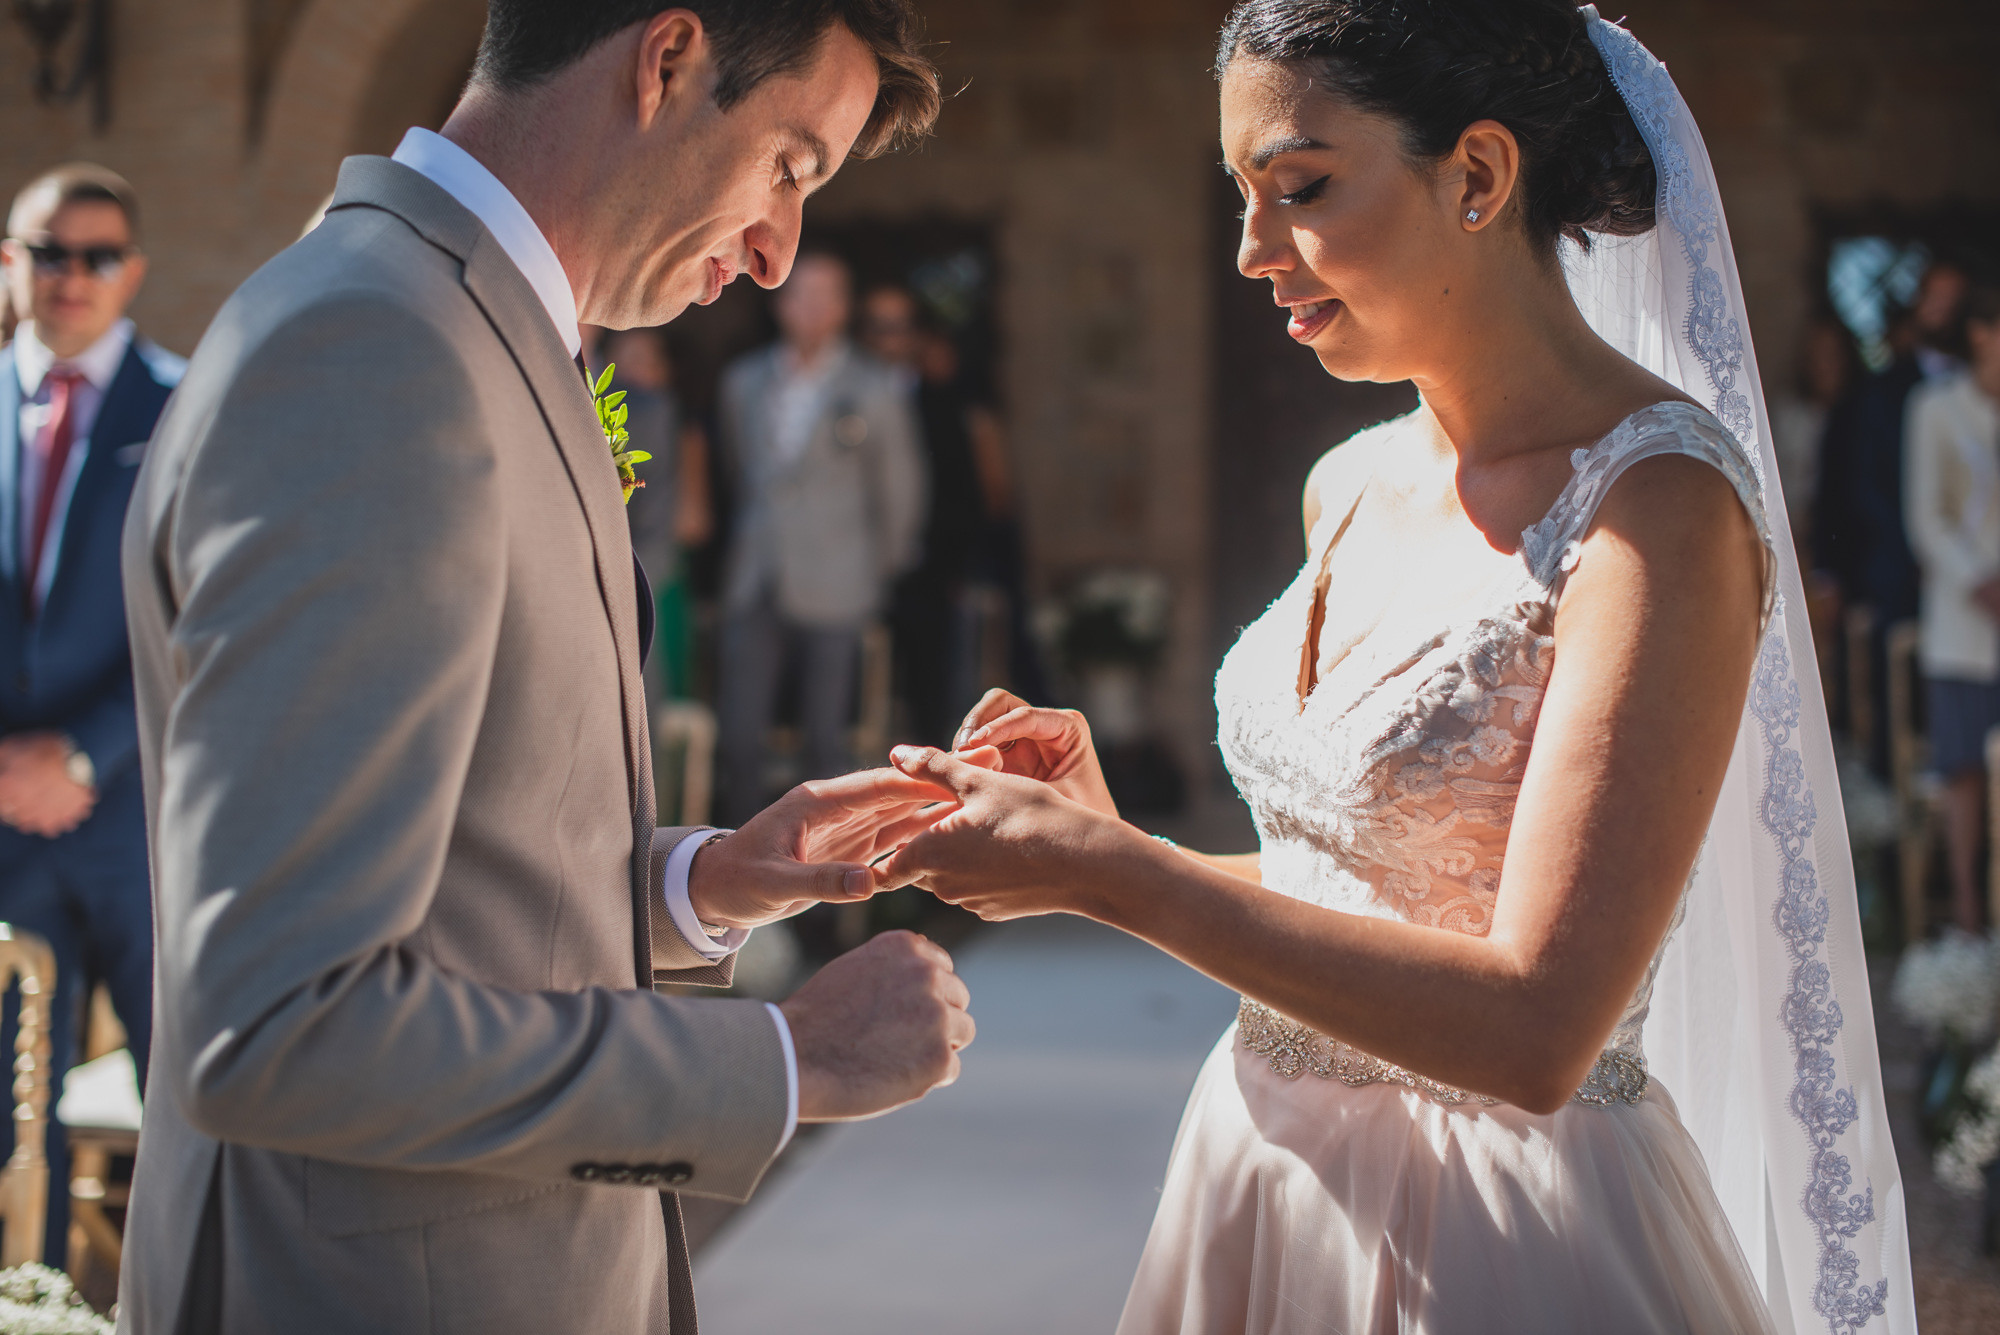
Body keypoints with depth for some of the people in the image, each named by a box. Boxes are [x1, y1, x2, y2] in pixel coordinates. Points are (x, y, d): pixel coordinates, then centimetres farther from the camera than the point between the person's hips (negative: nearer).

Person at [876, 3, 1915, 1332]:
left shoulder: (1657, 505, -18)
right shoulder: (1352, 487, 5)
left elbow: (1532, 1030, -25)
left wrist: (1105, 873, -23)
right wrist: (1110, 842, -2)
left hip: (1501, 1227, -7)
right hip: (1269, 1185, 7)